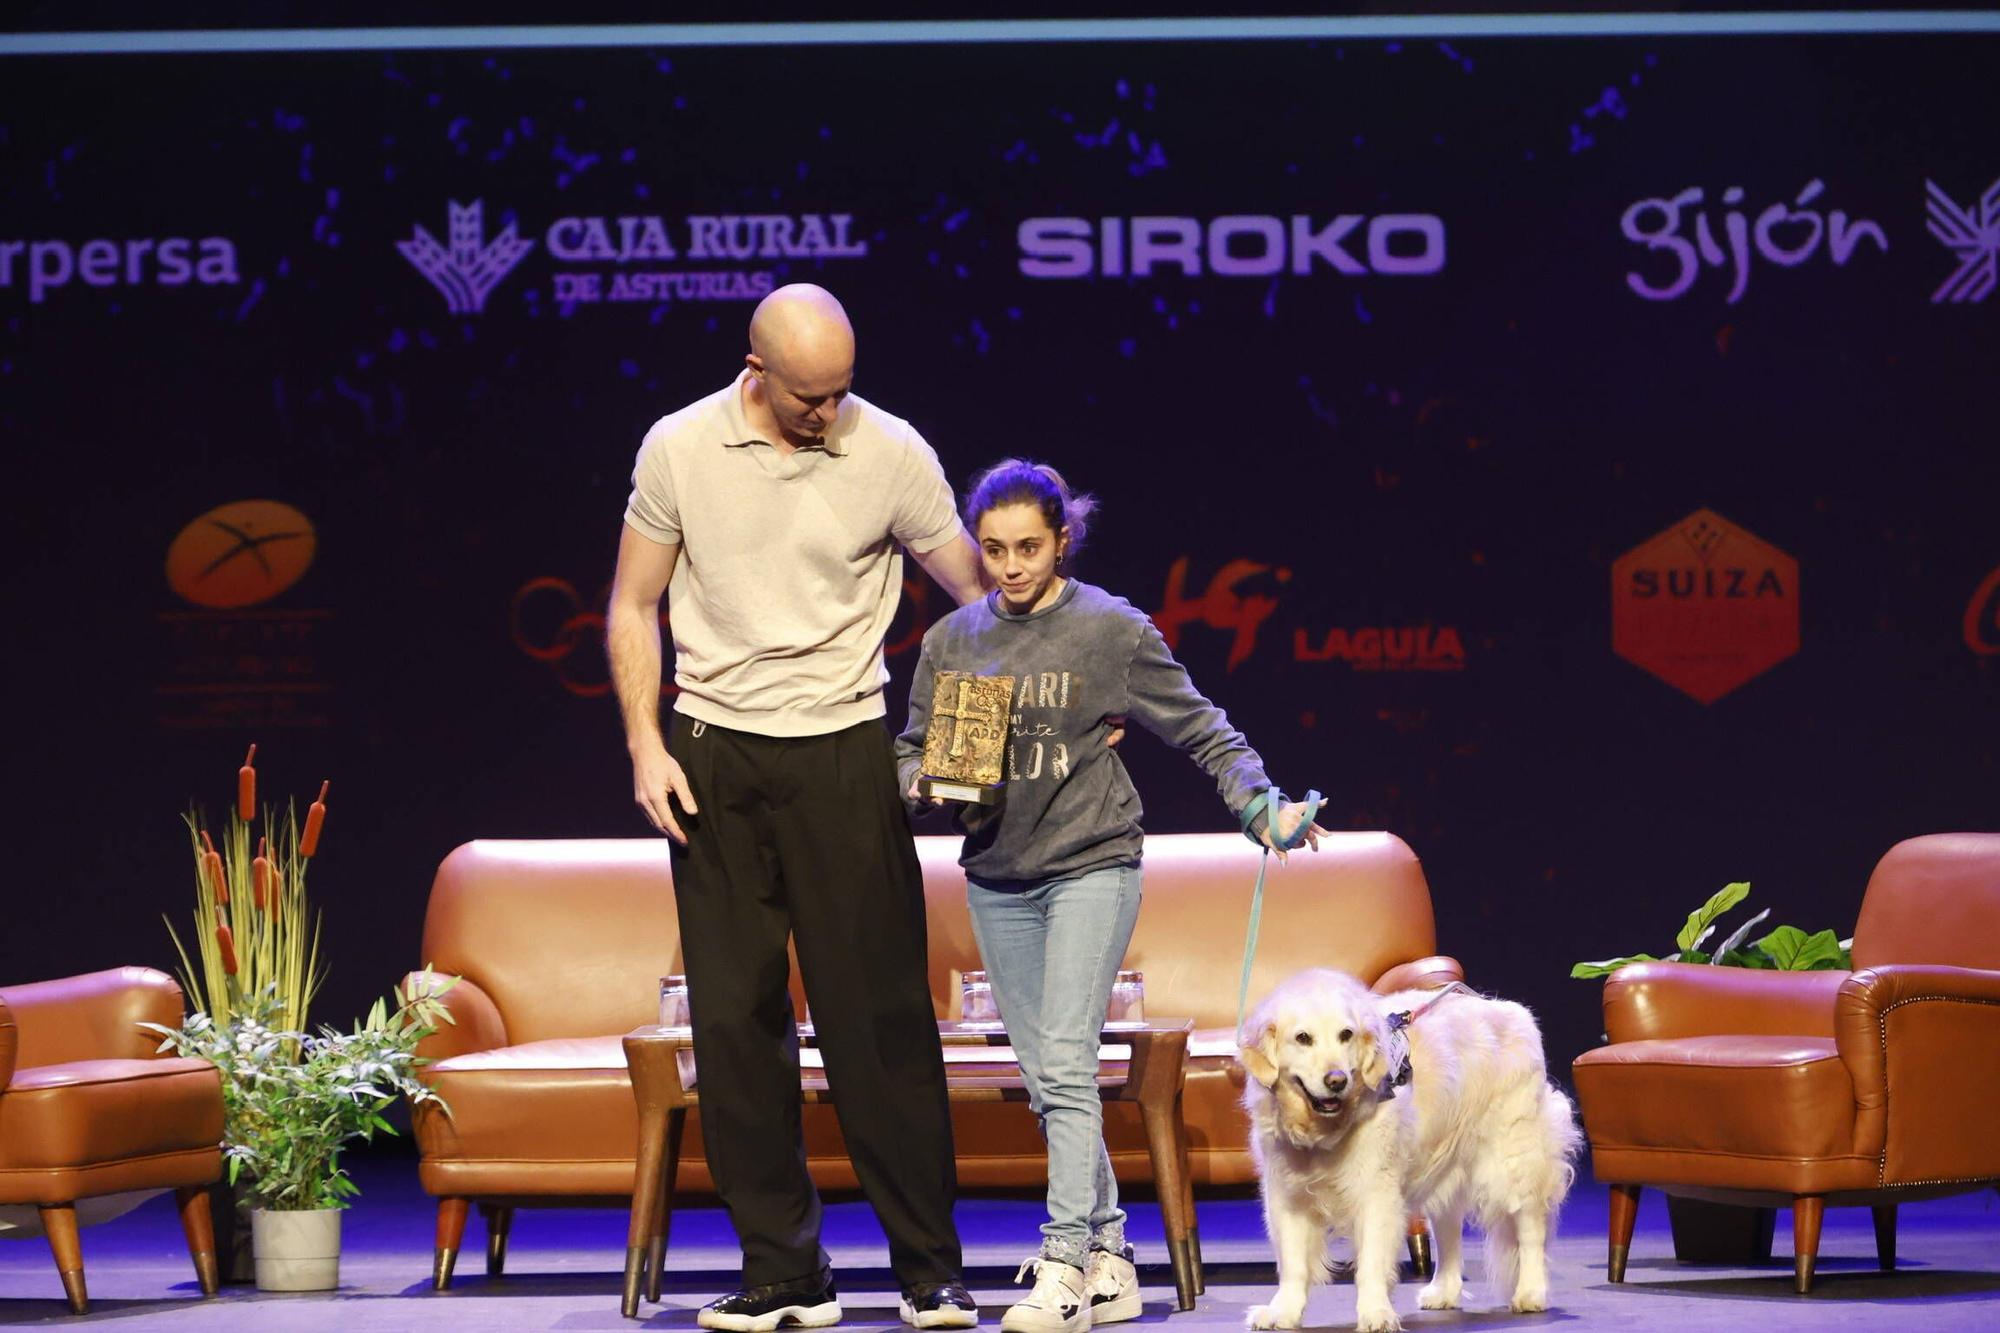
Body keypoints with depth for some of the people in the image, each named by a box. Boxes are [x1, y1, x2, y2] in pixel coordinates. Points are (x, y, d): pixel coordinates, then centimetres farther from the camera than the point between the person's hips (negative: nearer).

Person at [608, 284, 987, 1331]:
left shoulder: (892, 454, -4)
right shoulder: (679, 449, -1)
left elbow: (981, 595, 6)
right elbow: (635, 606, 8)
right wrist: (645, 746, -2)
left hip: (841, 750, -1)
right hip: (714, 756, 1)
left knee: (880, 1013, -4)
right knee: (735, 1019, 2)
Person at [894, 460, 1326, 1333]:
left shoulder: (1112, 631, -4)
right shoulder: (951, 641, 6)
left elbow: (1200, 730, 1)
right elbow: (910, 751, 12)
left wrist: (1259, 803, -11)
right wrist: (930, 783, -10)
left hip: (1092, 863, -5)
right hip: (997, 879, 5)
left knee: (1066, 1062, -15)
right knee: (1044, 1078, 5)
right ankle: (1109, 1257, 13)